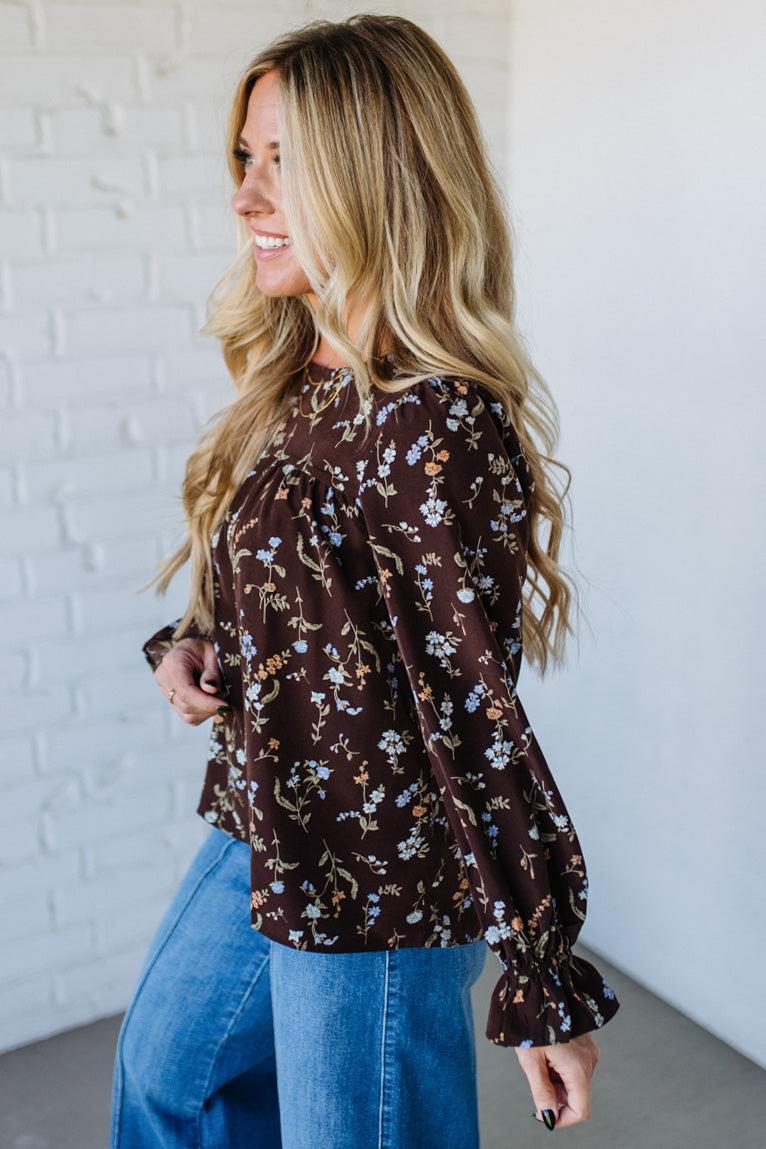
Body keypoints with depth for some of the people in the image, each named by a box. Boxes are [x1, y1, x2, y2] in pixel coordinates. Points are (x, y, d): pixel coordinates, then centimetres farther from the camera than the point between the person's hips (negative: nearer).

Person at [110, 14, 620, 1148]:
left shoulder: (435, 428, -27)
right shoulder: (300, 382, 1)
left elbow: (479, 712, -25)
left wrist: (545, 983, -18)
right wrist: (193, 647, -5)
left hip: (376, 885, -9)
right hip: (265, 833, 9)